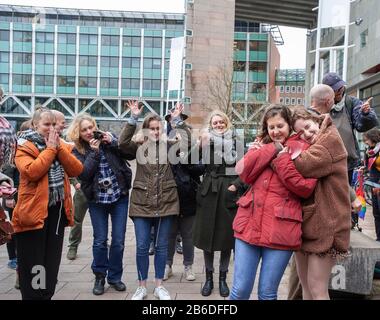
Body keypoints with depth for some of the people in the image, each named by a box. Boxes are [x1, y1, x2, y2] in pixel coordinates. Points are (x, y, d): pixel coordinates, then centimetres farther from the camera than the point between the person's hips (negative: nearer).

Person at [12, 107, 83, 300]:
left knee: (52, 261, 14)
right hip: (33, 210, -5)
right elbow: (31, 171, -25)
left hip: (58, 210, 5)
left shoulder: (60, 145, 11)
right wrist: (50, 149, -15)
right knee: (32, 263, 4)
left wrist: (59, 148, -9)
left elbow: (77, 170, -2)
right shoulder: (25, 146, -5)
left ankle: (47, 295, 29)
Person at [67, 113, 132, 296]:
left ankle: (115, 277, 22)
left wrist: (113, 142, -17)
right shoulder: (77, 151, -2)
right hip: (97, 200, 0)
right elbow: (83, 174, -16)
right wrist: (94, 152, -18)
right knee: (100, 240, 6)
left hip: (119, 197, 0)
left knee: (118, 240, 5)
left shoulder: (108, 138, 0)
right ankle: (99, 277, 26)